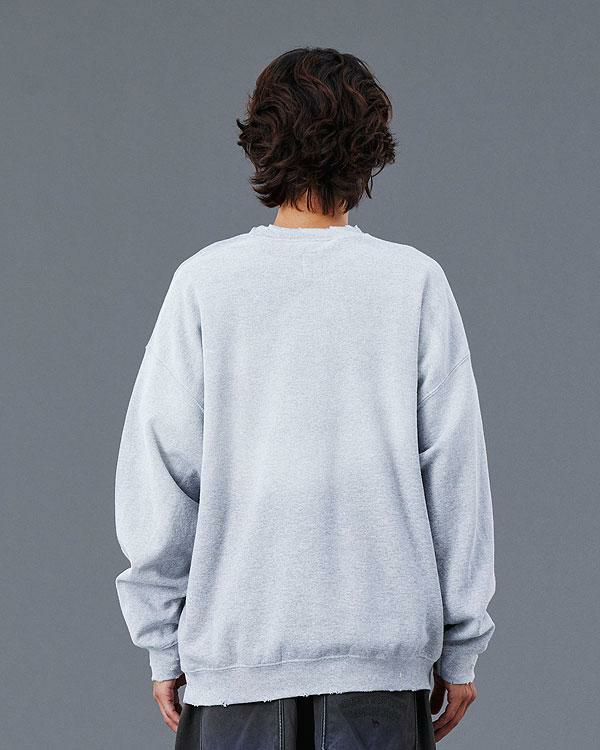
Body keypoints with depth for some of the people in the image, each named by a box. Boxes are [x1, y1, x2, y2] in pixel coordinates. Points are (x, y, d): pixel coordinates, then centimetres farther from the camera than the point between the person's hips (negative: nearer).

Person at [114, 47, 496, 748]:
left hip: (236, 644, 0)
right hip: (385, 644, 0)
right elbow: (454, 473, -1)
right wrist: (461, 647, 8)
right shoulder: (416, 282, -2)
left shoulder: (204, 282, -3)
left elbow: (158, 472, -1)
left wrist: (163, 644, 8)